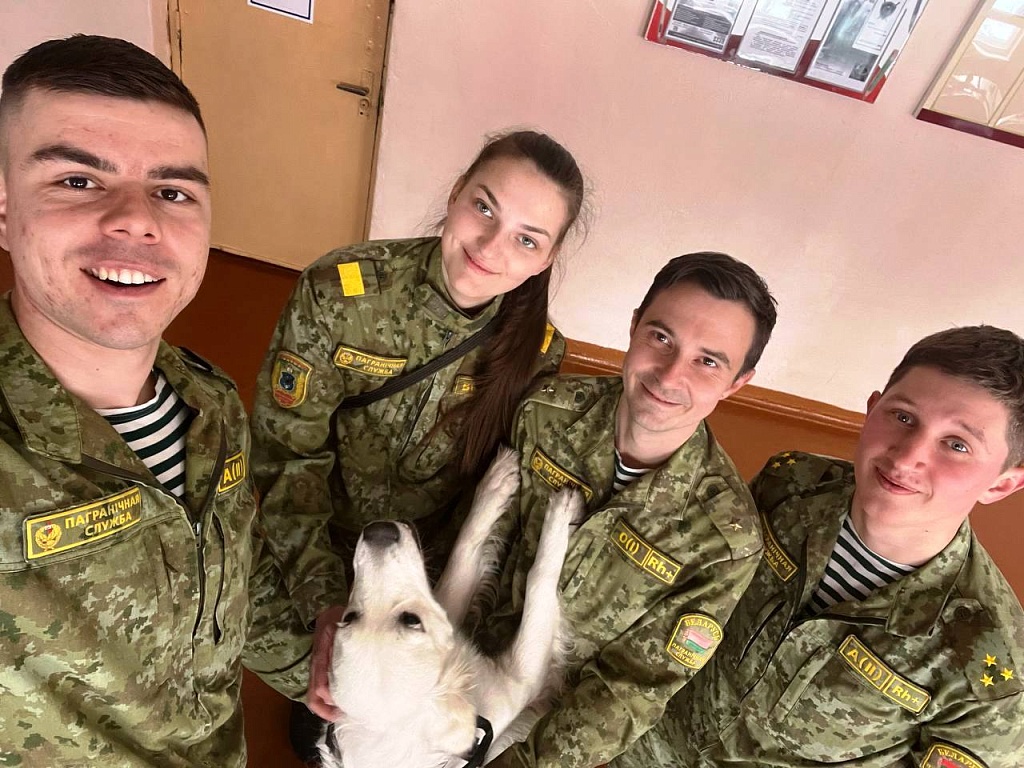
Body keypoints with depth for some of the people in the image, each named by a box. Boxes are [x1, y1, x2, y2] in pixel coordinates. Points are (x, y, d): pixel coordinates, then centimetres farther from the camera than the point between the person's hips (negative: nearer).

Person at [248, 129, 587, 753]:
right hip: (315, 561, -1)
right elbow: (285, 455, -21)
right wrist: (325, 603, -27)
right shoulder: (339, 293, -27)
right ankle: (319, 703, 59)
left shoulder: (538, 350, -19)